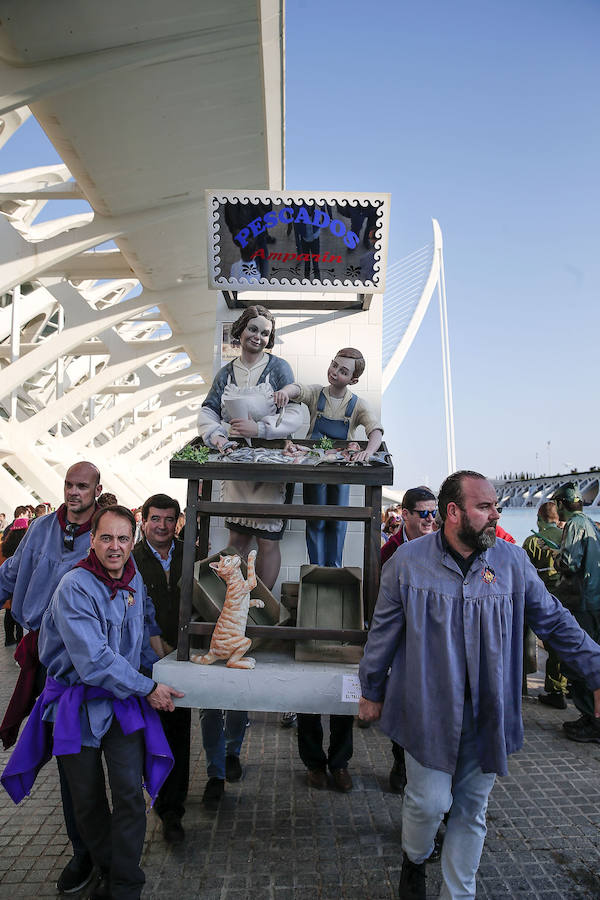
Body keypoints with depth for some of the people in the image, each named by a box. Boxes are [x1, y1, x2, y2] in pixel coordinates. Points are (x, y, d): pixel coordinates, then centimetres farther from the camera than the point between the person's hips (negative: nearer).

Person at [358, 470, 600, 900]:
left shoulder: (513, 561, -3)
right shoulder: (409, 560, -8)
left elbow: (556, 622, 6)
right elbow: (384, 631, 0)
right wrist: (372, 692, 6)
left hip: (488, 715, 3)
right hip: (429, 710, -2)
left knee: (472, 809, 14)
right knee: (429, 800, 2)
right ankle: (414, 862, 36)